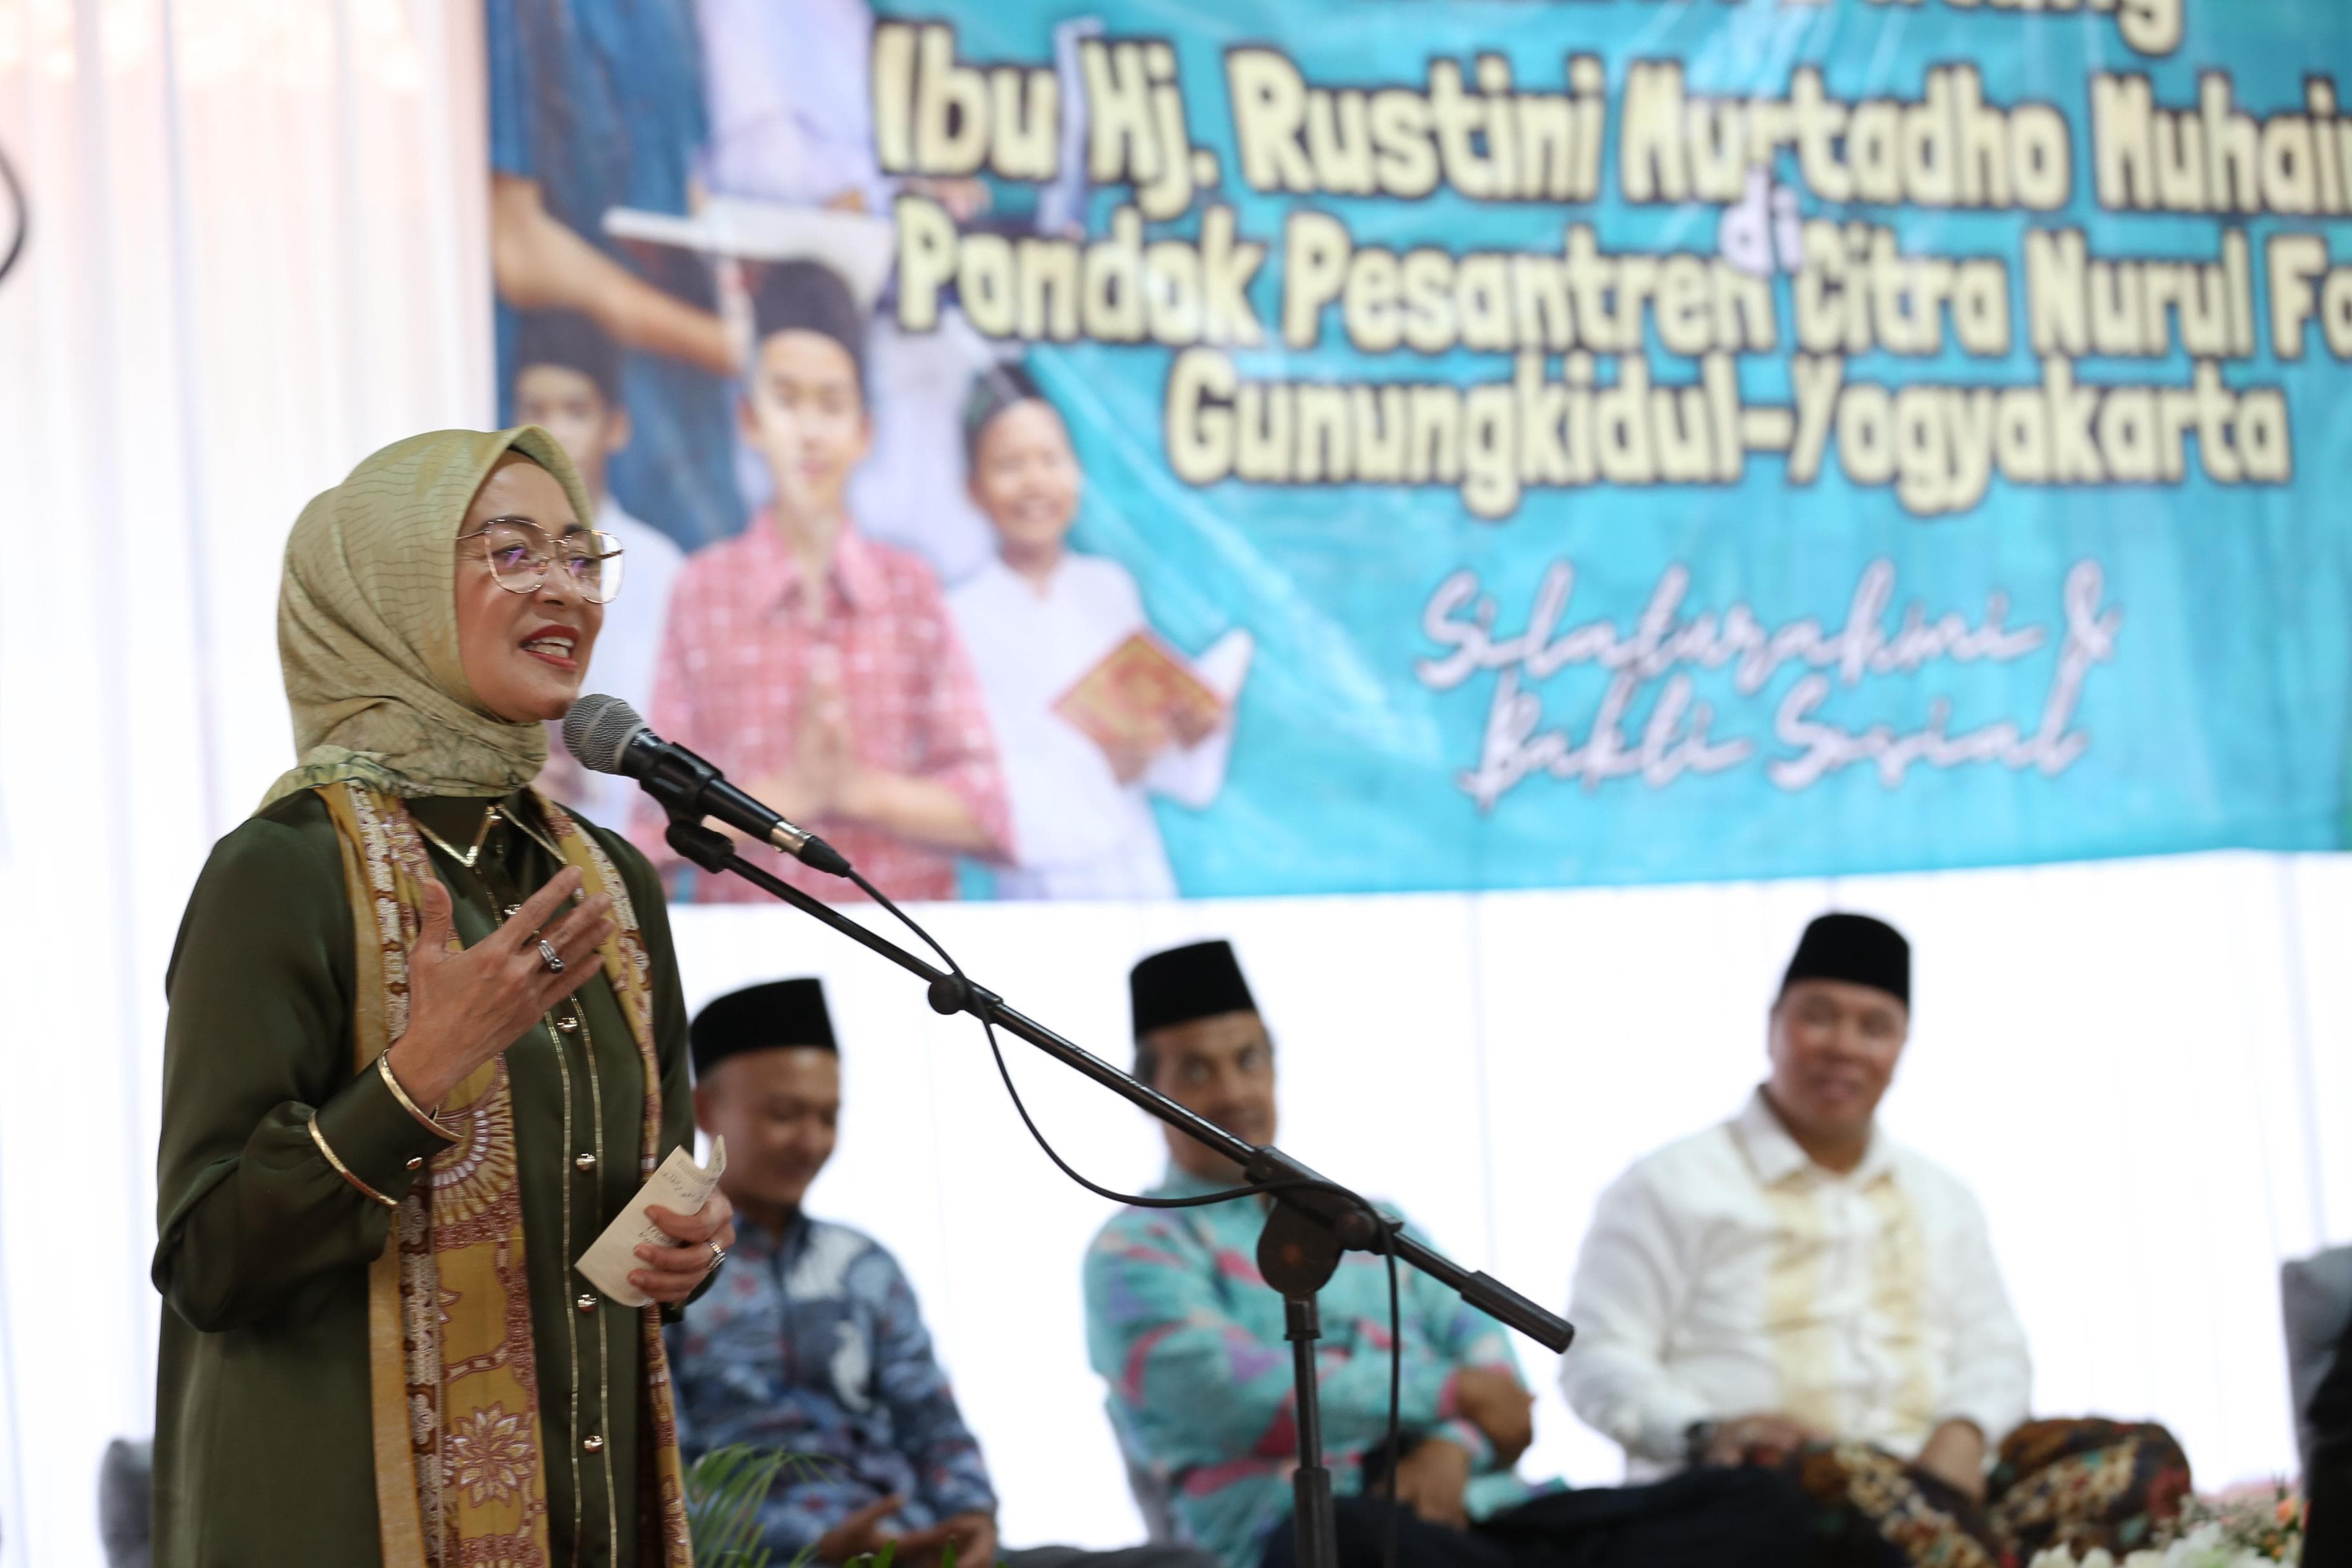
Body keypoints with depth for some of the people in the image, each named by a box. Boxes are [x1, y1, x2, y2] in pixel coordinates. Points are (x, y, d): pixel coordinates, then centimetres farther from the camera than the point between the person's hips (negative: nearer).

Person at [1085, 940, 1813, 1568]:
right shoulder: (1138, 1251, 12)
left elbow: (1494, 1376, 16)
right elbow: (1233, 1397, -8)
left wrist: (1453, 1444, -8)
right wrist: (1449, 1392, -4)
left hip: (1479, 1505, 6)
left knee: (1757, 1501, -18)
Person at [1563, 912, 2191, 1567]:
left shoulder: (1942, 1199, 27)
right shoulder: (1671, 1188, 9)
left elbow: (1994, 1352, 22)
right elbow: (1599, 1358, 2)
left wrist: (1963, 1435, -3)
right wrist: (1701, 1433, -19)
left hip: (1930, 1472, 5)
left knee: (2145, 1458, -21)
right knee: (1864, 1488, -41)